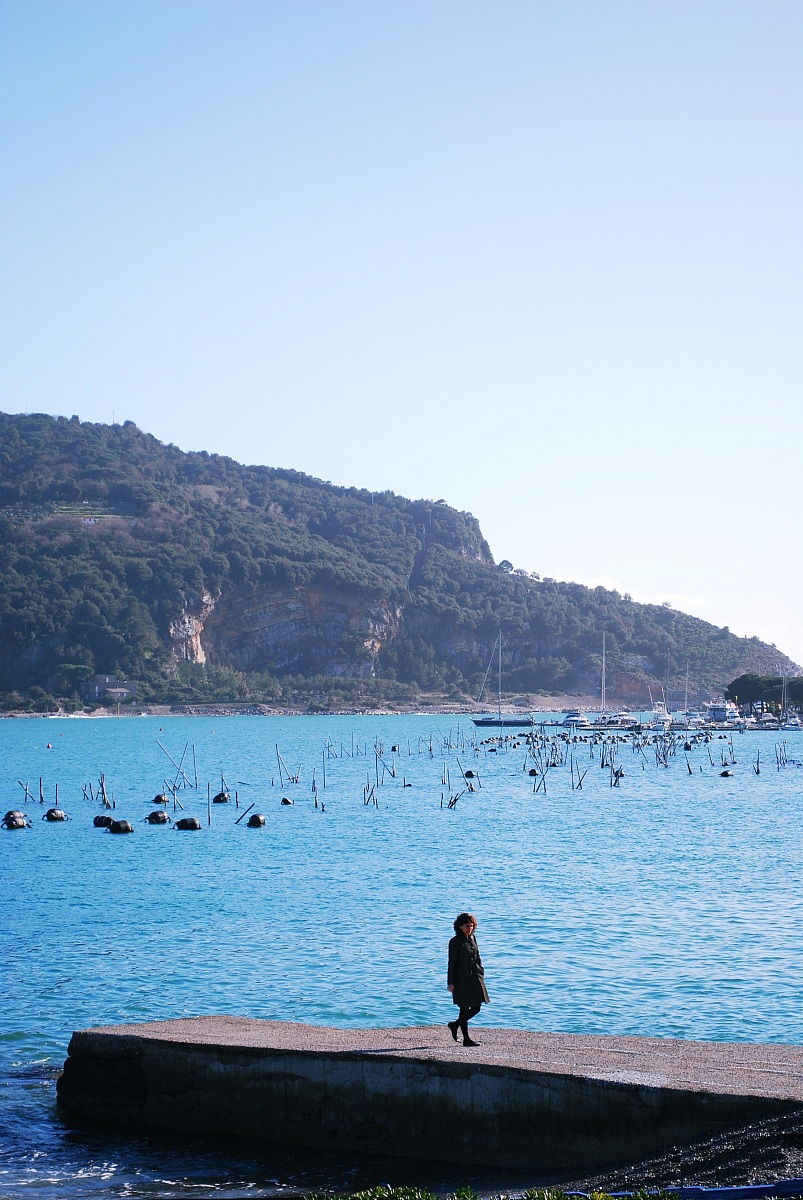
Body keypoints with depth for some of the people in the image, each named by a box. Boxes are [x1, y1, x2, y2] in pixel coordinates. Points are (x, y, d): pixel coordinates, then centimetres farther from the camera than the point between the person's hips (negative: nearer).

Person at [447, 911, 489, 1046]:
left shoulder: (472, 938, 11)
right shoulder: (455, 942, -9)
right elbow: (452, 963, -10)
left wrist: (481, 973, 13)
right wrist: (450, 983, -12)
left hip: (475, 978, 7)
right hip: (462, 980, -7)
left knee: (476, 1007, 7)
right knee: (464, 1009, -1)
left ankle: (455, 1025, 26)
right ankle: (466, 1039, 8)